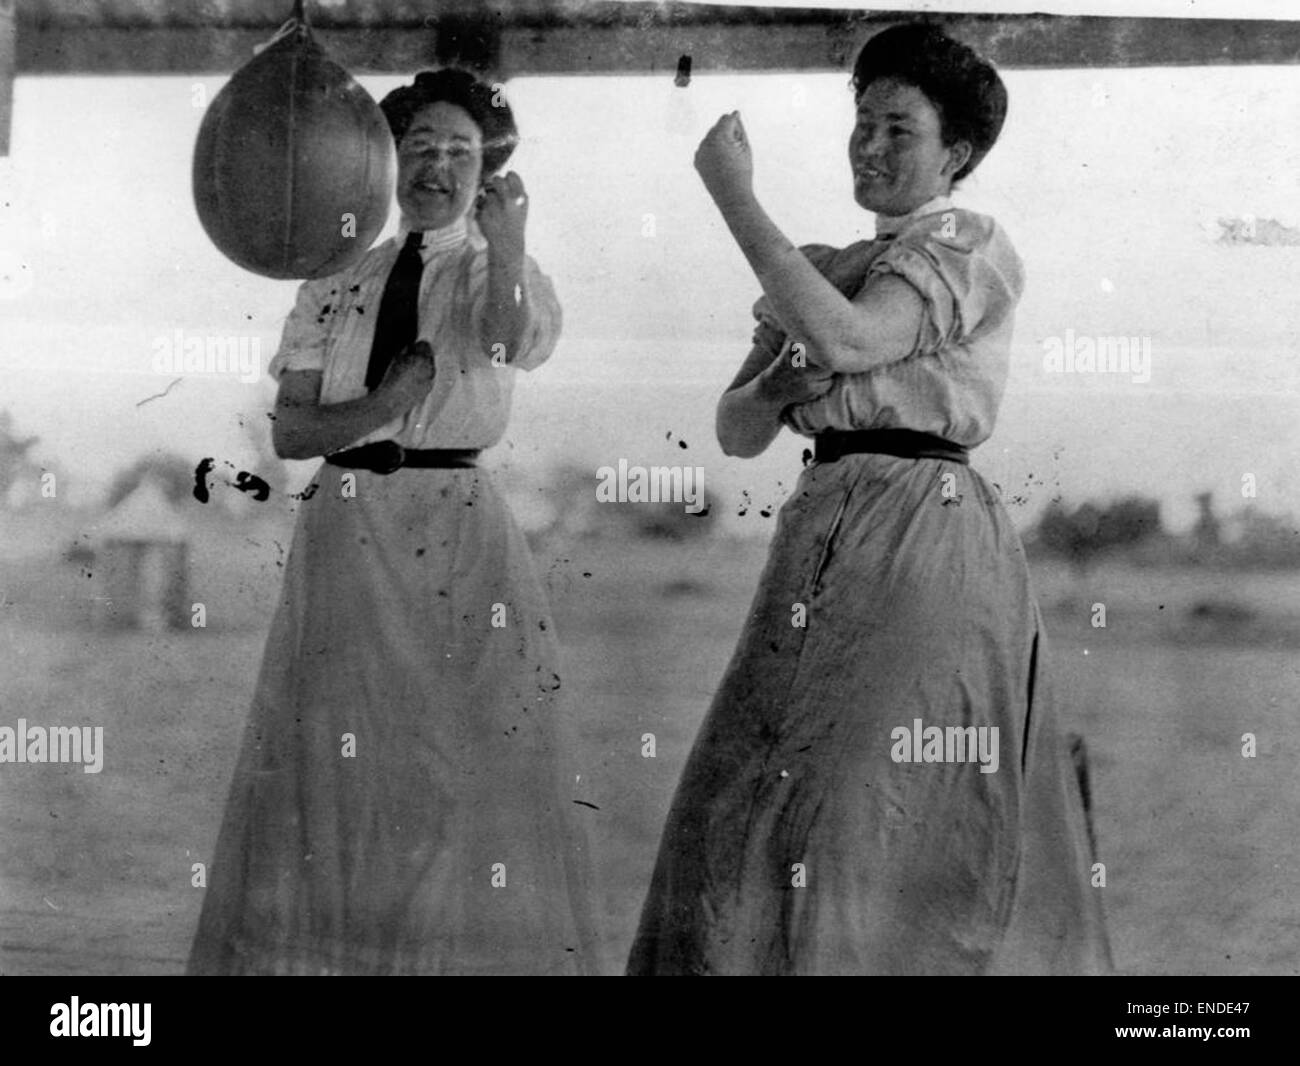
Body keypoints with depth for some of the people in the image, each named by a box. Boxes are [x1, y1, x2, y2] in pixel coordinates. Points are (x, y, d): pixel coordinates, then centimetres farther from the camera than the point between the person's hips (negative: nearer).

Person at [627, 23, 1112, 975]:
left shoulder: (973, 249, -1)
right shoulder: (826, 270, 19)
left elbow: (847, 337, -20)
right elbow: (738, 432, 17)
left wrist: (733, 193, -14)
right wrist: (784, 377, -6)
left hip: (925, 534, -7)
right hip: (824, 531, 7)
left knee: (885, 816, -8)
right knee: (752, 809, 4)